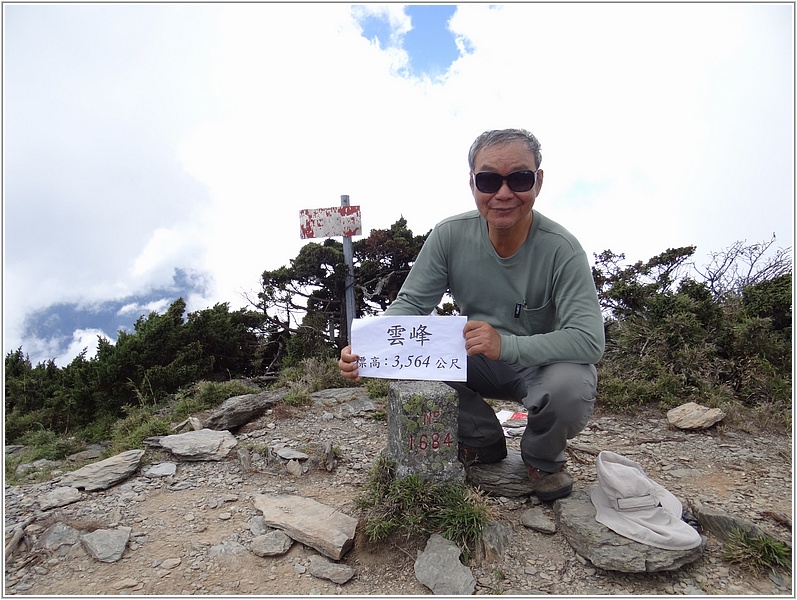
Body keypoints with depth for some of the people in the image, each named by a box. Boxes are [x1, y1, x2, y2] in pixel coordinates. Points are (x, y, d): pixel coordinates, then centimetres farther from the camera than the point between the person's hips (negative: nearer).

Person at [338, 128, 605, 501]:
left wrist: (507, 345, -44)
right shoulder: (450, 235, -14)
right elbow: (410, 303, -13)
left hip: (542, 364, -3)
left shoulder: (561, 249, -22)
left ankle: (542, 461, 3)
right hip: (478, 365, 3)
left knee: (569, 386, -35)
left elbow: (589, 340, -28)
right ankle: (483, 444, 5)